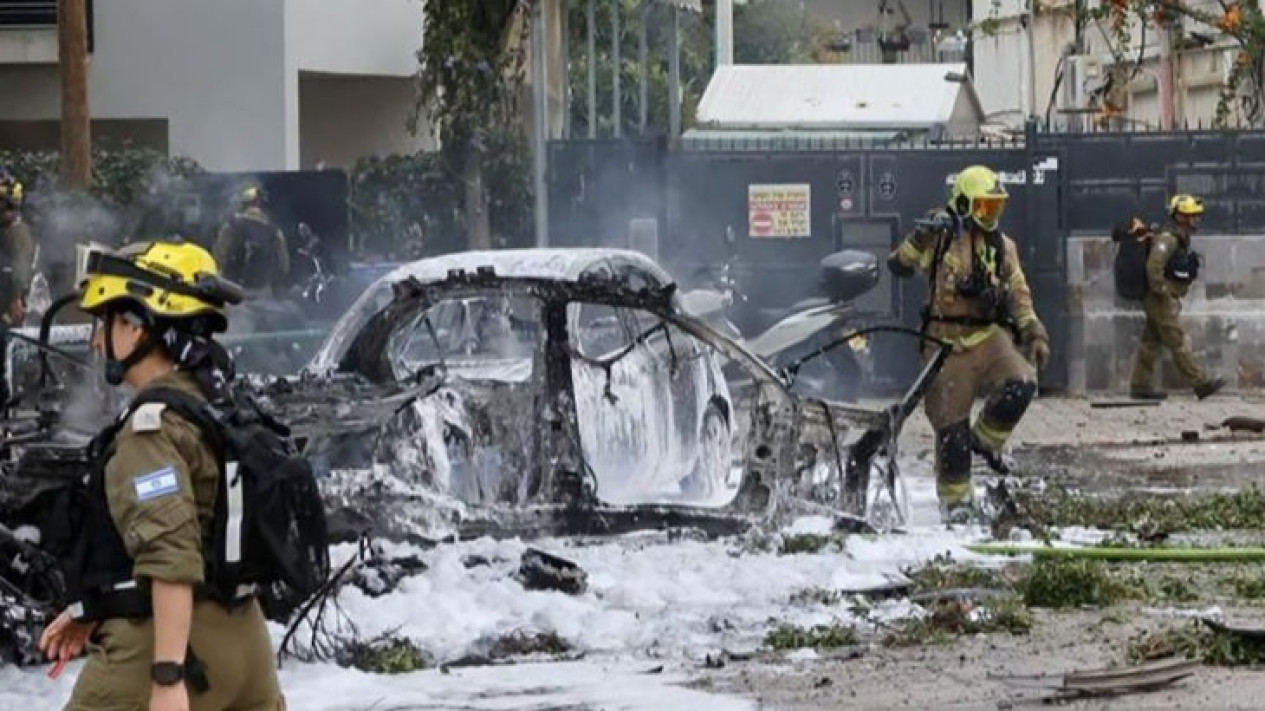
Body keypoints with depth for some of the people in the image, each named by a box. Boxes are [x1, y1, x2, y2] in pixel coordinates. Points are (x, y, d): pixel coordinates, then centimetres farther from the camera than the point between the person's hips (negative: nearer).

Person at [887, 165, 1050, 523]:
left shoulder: (1001, 245, 11)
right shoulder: (941, 236, -3)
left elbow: (1018, 294, 15)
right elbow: (899, 265, -8)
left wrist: (1034, 332, 3)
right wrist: (920, 239, -25)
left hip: (989, 334, 4)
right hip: (947, 341, -4)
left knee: (1021, 384, -23)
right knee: (951, 425, -2)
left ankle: (986, 439, 4)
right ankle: (954, 498, 15)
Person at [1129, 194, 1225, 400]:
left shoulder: (1182, 240, 15)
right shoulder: (1167, 240, -17)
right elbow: (1154, 266, -29)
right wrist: (1160, 291, -23)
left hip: (1169, 300, 10)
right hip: (1162, 301, -10)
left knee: (1150, 343, 10)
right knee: (1178, 343, -7)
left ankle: (1139, 386, 13)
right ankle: (1201, 384, -7)